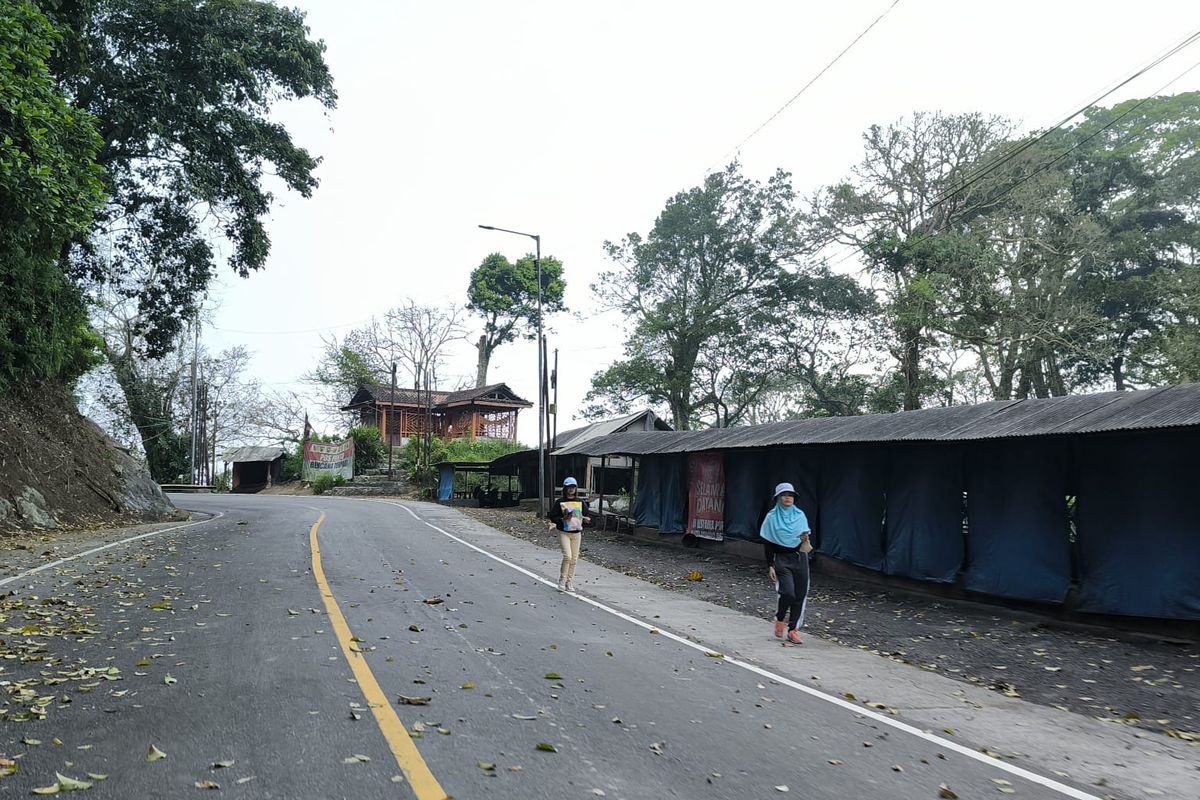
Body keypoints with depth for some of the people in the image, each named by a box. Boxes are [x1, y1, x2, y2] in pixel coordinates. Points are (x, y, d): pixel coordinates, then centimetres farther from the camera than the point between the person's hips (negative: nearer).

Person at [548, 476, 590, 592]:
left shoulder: (581, 502, 7)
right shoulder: (560, 502, -3)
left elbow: (585, 515, 15)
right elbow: (552, 517, -2)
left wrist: (585, 520, -7)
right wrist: (563, 518, -18)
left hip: (576, 533, 4)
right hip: (564, 533, -4)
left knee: (574, 559, 5)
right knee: (567, 556, -16)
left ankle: (570, 582, 16)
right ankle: (562, 581, -2)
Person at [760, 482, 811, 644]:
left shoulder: (800, 515, 7)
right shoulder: (772, 516, 0)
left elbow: (805, 534, 16)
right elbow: (767, 543, -1)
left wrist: (805, 538, -9)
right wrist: (770, 566, -7)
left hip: (800, 559, 3)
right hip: (781, 559, -3)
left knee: (800, 595, 1)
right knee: (788, 593, -18)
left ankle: (793, 630, 15)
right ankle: (780, 620, 11)